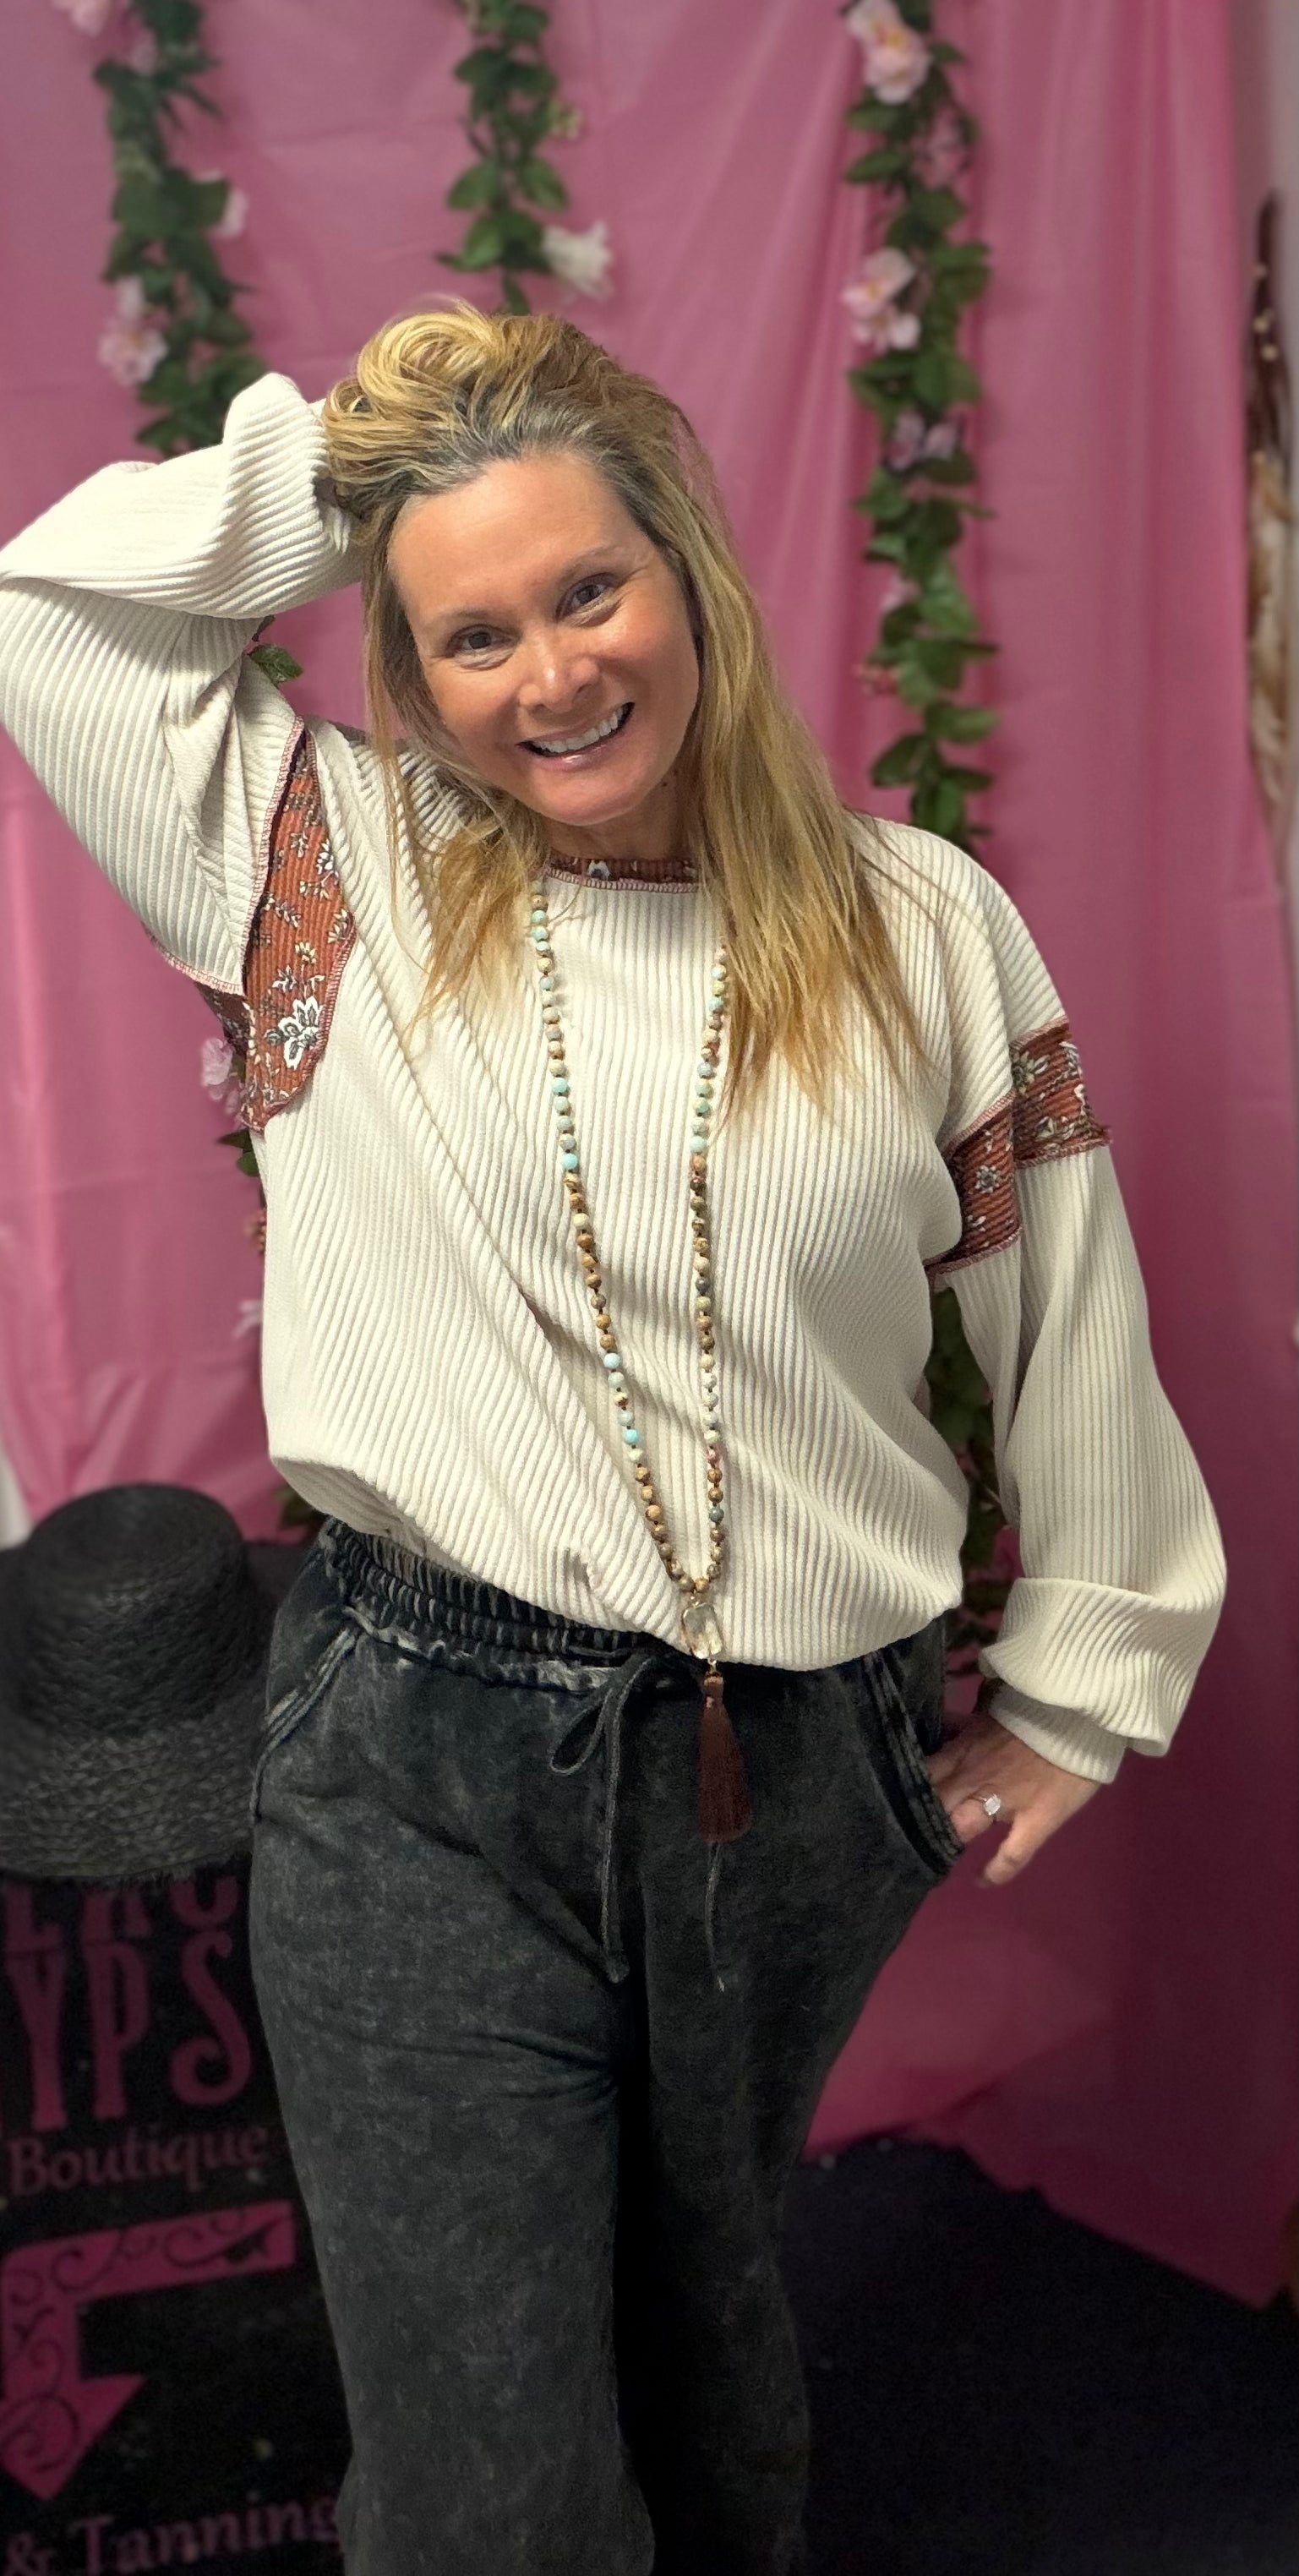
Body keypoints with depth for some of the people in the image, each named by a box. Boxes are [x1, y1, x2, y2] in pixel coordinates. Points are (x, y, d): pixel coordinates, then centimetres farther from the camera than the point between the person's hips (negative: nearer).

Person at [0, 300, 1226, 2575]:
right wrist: (355, 460, -3)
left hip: (806, 1782, 2)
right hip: (421, 1776, -1)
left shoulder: (919, 923, -2)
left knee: (706, 2312, 26)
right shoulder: (337, 884, -2)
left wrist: (1079, 1687, 10)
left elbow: (1073, 1320, 5)